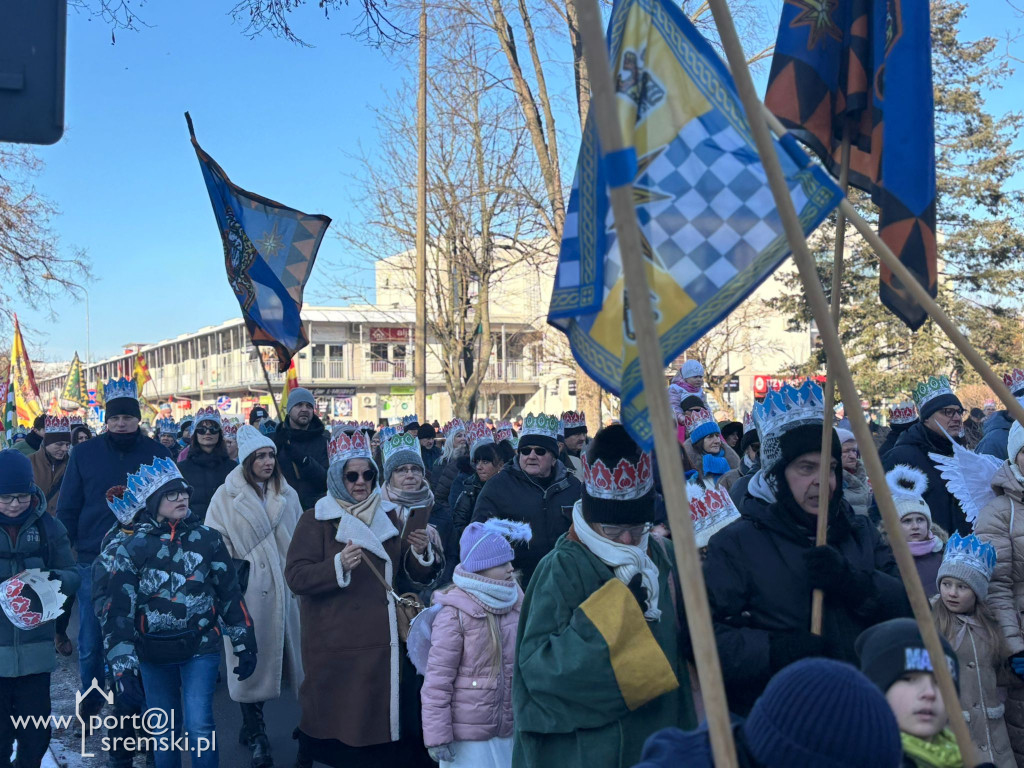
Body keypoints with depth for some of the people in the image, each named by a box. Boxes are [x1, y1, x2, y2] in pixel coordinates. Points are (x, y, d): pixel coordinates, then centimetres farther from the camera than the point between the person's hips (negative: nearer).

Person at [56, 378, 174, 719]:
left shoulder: (156, 453, 0)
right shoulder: (85, 454, 2)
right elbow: (67, 508, 5)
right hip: (94, 562, 1)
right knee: (91, 641, 7)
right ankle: (90, 702, 28)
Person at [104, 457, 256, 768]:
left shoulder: (207, 538, -1)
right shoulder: (133, 548, -5)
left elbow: (230, 594, 4)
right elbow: (120, 610, -6)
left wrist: (244, 646, 5)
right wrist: (122, 665, -12)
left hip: (201, 648, -1)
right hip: (154, 655, 1)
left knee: (199, 727, -10)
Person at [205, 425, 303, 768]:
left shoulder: (288, 495, 8)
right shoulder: (226, 496, -2)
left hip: (282, 588, 3)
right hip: (247, 587, -3)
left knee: (271, 655, 8)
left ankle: (252, 727, 25)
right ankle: (256, 737, 12)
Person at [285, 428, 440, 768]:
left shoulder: (389, 515, 9)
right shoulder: (315, 520, -3)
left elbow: (415, 575, 10)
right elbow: (296, 577, -12)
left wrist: (420, 553, -11)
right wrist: (338, 565, -27)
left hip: (384, 640, 4)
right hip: (336, 644, -4)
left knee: (385, 711, 8)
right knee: (337, 717, 1)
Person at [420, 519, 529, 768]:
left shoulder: (515, 605, 4)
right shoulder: (453, 615, -15)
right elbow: (437, 680, -14)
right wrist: (437, 736, -14)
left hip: (508, 730, 6)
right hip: (467, 736, -6)